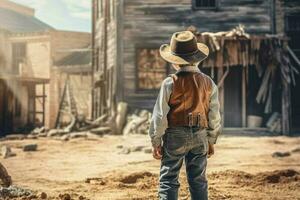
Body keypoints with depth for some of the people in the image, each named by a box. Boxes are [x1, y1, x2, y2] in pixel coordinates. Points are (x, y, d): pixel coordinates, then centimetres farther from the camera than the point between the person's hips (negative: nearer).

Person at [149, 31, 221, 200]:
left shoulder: (170, 83, -12)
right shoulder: (208, 83, 0)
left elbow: (160, 115, -9)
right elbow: (214, 115, 6)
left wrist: (156, 142, 1)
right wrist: (211, 141, 17)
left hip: (175, 136, -4)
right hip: (200, 136, 4)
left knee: (168, 180, 4)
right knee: (198, 181, 12)